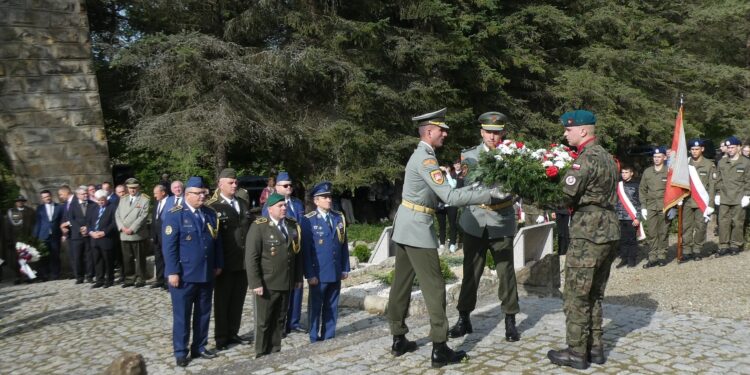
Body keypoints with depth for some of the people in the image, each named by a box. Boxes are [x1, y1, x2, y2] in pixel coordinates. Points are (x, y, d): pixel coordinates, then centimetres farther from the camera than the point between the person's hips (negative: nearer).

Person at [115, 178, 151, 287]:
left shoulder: (144, 200, -2)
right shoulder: (123, 199, 16)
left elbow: (143, 217, -11)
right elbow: (117, 215, 10)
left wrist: (132, 229, -15)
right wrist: (122, 228, -7)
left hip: (138, 234, -5)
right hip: (124, 235, 5)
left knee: (140, 259, 3)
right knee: (127, 259, 8)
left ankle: (140, 279, 11)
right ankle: (129, 279, 17)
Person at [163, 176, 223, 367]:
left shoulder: (210, 214, 10)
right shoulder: (174, 215, -8)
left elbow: (216, 241, 13)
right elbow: (169, 246, -12)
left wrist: (218, 265, 9)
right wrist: (173, 272, -16)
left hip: (207, 274, 6)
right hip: (184, 275, -6)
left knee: (203, 313, 13)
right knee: (182, 315, 5)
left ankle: (199, 347, 26)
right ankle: (180, 352, 16)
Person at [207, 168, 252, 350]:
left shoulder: (243, 203, 13)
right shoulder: (212, 206, -7)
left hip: (244, 260, 6)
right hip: (225, 262, -5)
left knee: (238, 300, 13)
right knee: (222, 301, 6)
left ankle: (233, 333, 25)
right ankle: (221, 338, 16)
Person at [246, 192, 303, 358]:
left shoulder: (293, 225, 8)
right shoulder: (259, 226, -9)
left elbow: (297, 252, 13)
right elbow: (251, 257, -12)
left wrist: (298, 277, 11)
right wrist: (255, 283, -16)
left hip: (286, 283, 5)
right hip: (267, 285, -5)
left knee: (280, 320, 13)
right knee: (264, 322, 6)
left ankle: (275, 352, 25)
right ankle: (261, 355, 18)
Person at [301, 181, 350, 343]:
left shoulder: (339, 218, 8)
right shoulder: (308, 220, -6)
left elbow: (344, 245, 10)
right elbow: (306, 249, -8)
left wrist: (345, 268, 7)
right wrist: (310, 274, -12)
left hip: (336, 273, 4)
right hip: (318, 274, -4)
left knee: (331, 307, 12)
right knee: (315, 307, 7)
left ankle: (329, 338, 24)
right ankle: (315, 339, 20)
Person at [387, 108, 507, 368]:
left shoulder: (421, 154, 14)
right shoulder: (426, 158, -17)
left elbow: (438, 193, 17)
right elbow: (449, 196, -24)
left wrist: (468, 189, 18)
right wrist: (488, 195, -21)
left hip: (405, 225, 10)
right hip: (417, 228, -10)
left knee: (402, 283, 13)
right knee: (434, 287, -4)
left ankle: (398, 340, 23)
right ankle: (440, 350, 1)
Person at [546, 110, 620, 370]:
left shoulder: (587, 158, -15)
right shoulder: (606, 156, 16)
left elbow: (566, 194, -19)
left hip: (588, 235, -9)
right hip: (609, 232, 9)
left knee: (576, 296, 0)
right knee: (594, 295, 16)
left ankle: (577, 353, 8)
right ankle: (595, 348, 23)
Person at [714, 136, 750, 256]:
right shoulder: (721, 162, 11)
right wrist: (718, 194, 7)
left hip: (739, 199, -3)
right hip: (724, 199, 3)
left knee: (737, 222, 3)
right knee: (723, 222, 0)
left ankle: (736, 245, 14)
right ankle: (724, 246, 5)